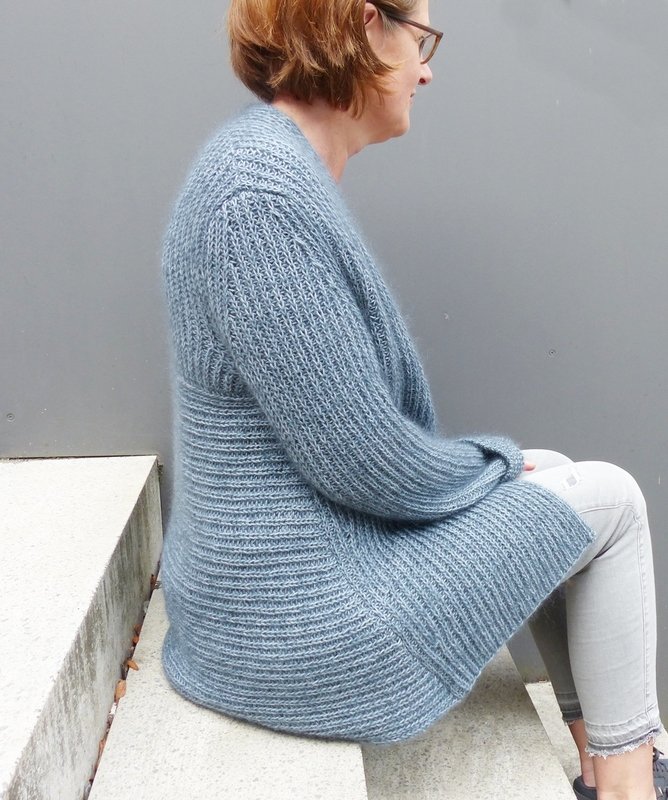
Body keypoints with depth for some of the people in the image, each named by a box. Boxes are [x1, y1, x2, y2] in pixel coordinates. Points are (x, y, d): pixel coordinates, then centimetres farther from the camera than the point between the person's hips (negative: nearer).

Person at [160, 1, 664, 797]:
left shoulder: (285, 167, 5)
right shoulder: (261, 196, -26)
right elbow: (368, 462, -24)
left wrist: (501, 464, 9)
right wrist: (499, 465, -5)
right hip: (298, 627, -9)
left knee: (544, 476, 19)